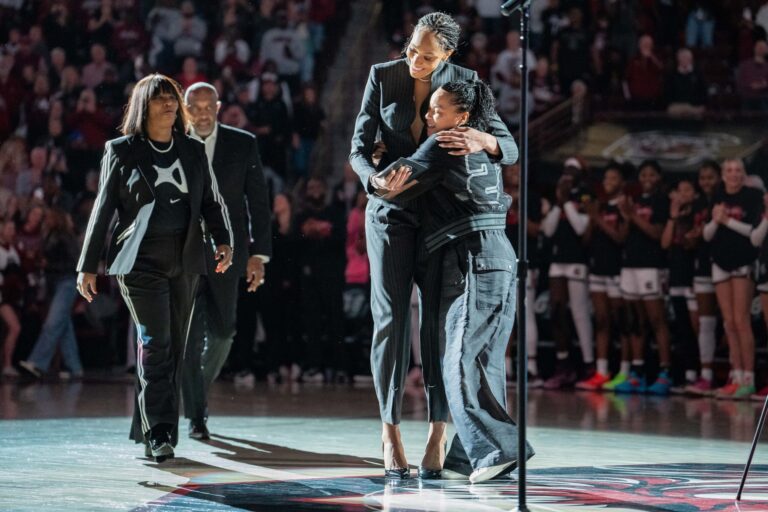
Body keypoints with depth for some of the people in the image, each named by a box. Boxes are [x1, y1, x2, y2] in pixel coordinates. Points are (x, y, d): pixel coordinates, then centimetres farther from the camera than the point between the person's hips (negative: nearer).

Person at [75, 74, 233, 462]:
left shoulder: (193, 151, 13)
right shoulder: (121, 151, 4)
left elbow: (211, 201, 15)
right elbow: (103, 209, 5)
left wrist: (224, 240, -3)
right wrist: (88, 266, 2)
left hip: (184, 260, 4)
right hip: (141, 259, -4)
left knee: (174, 348, 6)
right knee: (155, 343, -14)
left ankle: (147, 430, 16)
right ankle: (159, 434, -16)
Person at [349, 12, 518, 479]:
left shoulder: (464, 82, -5)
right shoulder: (383, 77, -3)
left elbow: (510, 148, -8)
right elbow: (360, 147, -3)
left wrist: (480, 142, -32)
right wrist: (377, 182, -25)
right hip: (392, 211, 0)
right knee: (391, 318, -4)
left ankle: (439, 432, 0)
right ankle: (391, 432, 1)